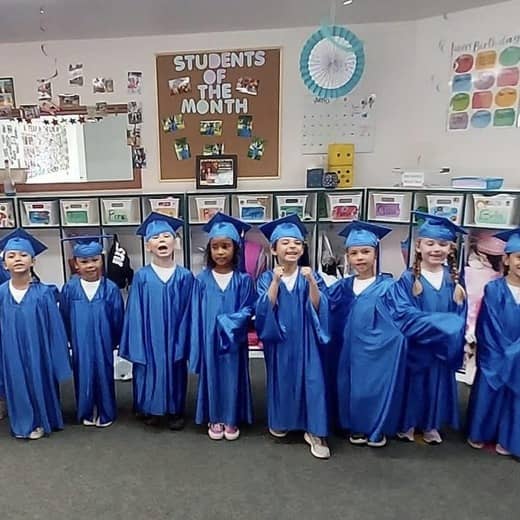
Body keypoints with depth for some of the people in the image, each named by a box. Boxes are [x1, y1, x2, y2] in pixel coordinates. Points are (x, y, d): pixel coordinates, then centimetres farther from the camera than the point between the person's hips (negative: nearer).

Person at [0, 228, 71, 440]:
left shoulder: (44, 293, -13)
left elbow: (55, 329, -8)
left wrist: (58, 360, -6)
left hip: (38, 354, -2)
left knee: (39, 384, 13)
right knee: (17, 387, 15)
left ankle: (41, 421, 36)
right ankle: (22, 424, 38)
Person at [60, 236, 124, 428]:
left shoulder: (110, 289, -12)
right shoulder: (70, 289, -7)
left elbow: (117, 319, -3)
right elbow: (64, 318, 4)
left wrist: (114, 341, 3)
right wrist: (70, 340, 8)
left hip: (103, 344, -1)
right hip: (80, 344, 1)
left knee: (104, 375, 10)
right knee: (83, 376, 13)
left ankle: (105, 413, 29)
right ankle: (87, 413, 34)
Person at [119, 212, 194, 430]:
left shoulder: (184, 276, -5)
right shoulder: (141, 276, -5)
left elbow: (187, 313, -3)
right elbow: (135, 313, -3)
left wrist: (183, 342, -5)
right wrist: (136, 345, -5)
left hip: (174, 338, 0)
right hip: (150, 338, 0)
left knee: (175, 373, 13)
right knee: (150, 372, 11)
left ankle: (175, 411, 33)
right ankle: (151, 410, 34)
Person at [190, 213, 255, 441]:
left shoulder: (243, 279, -5)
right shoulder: (202, 280, -2)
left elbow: (248, 309, -5)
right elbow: (197, 315, 0)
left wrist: (227, 322, -19)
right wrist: (196, 346, -3)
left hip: (233, 340, -1)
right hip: (209, 340, 1)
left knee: (233, 377, 10)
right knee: (212, 377, 11)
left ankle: (231, 420, 27)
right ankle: (215, 419, 28)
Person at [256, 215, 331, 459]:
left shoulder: (312, 277, -1)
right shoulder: (266, 279, -3)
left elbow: (319, 308, -10)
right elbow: (264, 310, -15)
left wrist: (311, 281, -23)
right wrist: (276, 281, -23)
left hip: (305, 341, 0)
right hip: (279, 341, 0)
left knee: (312, 381, -1)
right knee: (280, 380, 12)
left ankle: (314, 432, 12)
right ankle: (279, 422, 33)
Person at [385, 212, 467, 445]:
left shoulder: (454, 280, 1)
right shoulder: (407, 279, -11)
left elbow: (460, 318, 6)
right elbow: (402, 315, -19)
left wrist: (454, 334, -10)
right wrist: (440, 323, -22)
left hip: (442, 347, 4)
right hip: (414, 347, -4)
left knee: (437, 384, 15)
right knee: (412, 383, 8)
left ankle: (430, 425, 35)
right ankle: (407, 424, 29)